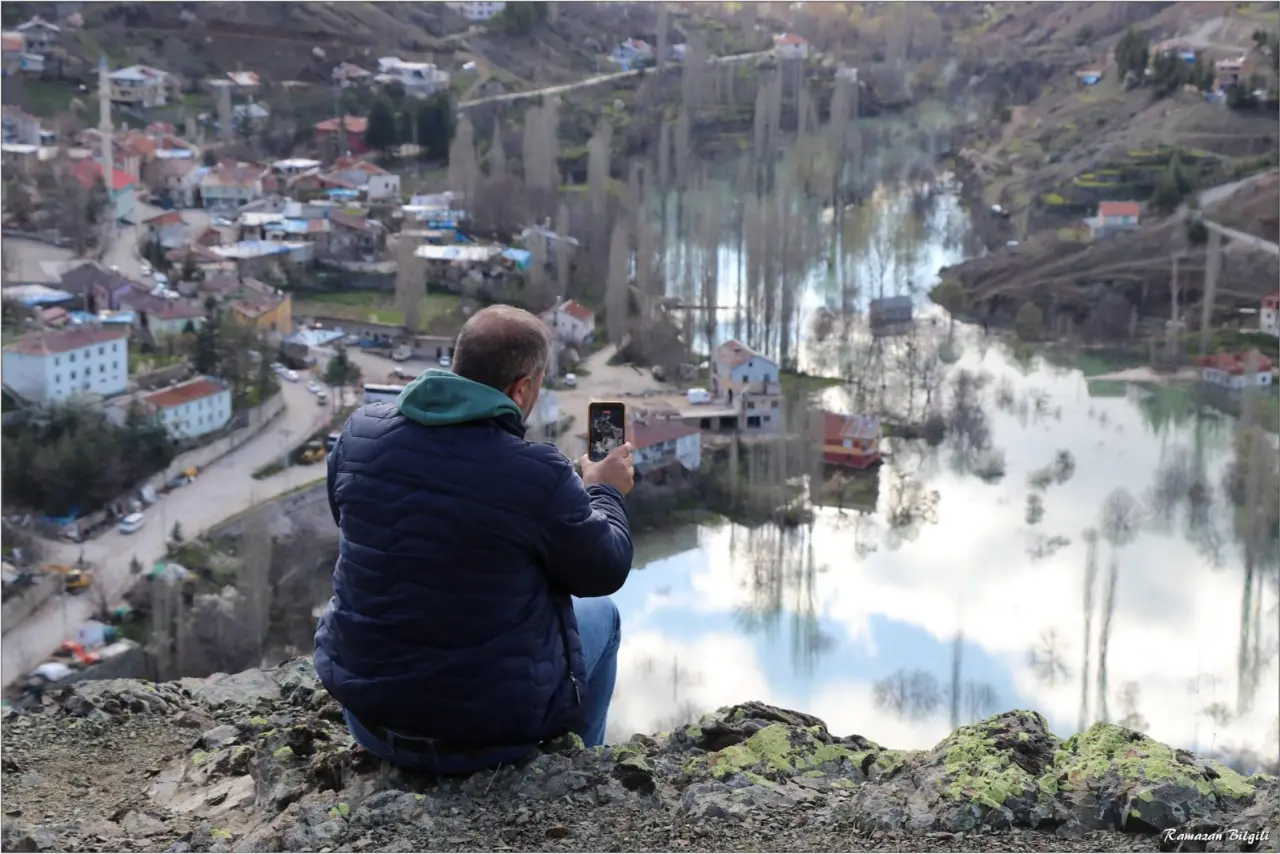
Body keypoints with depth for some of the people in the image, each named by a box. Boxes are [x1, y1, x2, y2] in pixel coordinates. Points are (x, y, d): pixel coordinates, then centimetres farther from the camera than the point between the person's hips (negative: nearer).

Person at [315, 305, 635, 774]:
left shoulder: (361, 430, -8)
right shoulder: (539, 475, -23)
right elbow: (605, 573, -6)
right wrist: (606, 493, 13)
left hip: (363, 701, 4)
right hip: (492, 724, -4)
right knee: (599, 613, 23)